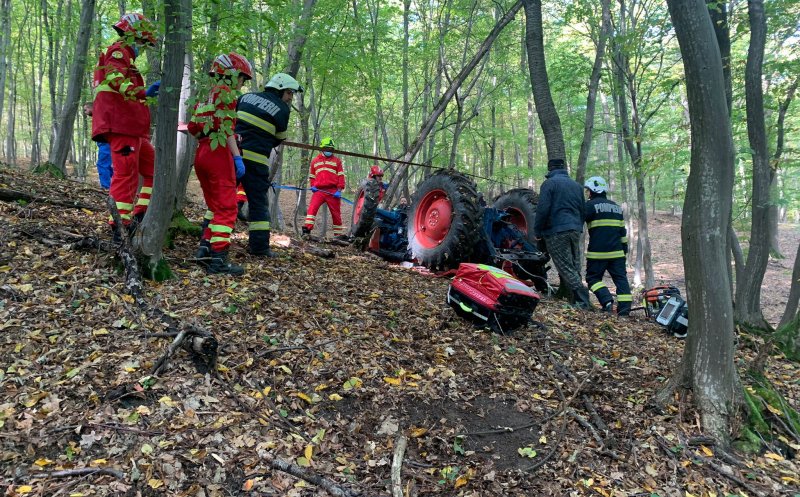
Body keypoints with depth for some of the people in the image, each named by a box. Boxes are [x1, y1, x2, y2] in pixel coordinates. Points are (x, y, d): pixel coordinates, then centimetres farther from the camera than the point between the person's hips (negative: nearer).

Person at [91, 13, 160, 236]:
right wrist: (145, 92, -39)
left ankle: (141, 214, 8)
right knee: (126, 174, -12)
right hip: (122, 126, -10)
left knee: (154, 169, 10)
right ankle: (121, 225, -11)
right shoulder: (118, 52, -4)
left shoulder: (124, 56, 29)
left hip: (131, 128, 10)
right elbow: (118, 80, -25)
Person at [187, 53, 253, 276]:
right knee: (227, 208, -8)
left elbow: (192, 127, 16)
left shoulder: (208, 96, 20)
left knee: (214, 206, 17)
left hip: (201, 154, 9)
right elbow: (227, 127, -14)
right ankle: (218, 259, -10)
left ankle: (205, 248, 14)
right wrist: (237, 157, -16)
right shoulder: (226, 92, -4)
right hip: (219, 154, -9)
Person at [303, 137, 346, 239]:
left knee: (336, 212, 4)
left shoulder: (337, 160, 10)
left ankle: (339, 234, 13)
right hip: (319, 190, 1)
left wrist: (339, 190, -7)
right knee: (312, 207, -18)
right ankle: (307, 229, -22)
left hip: (333, 191, -1)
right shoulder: (315, 161, 16)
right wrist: (312, 186, 5)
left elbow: (341, 176, 4)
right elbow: (311, 175, 23)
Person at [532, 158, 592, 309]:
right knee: (574, 267, 11)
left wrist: (537, 231, -4)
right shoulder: (576, 185, 19)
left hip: (556, 232, -7)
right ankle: (582, 300, 12)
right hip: (575, 230, 7)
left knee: (566, 268, -6)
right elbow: (583, 210, 24)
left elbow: (543, 210, -12)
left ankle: (583, 300, -13)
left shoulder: (549, 183, -3)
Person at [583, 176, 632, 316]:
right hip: (617, 252, 6)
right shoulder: (616, 207, 18)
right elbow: (622, 230, 20)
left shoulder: (591, 205, -5)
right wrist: (624, 246, 24)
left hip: (598, 252, -6)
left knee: (593, 277, 4)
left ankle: (606, 300, -14)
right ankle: (624, 308, -1)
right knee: (620, 278, 6)